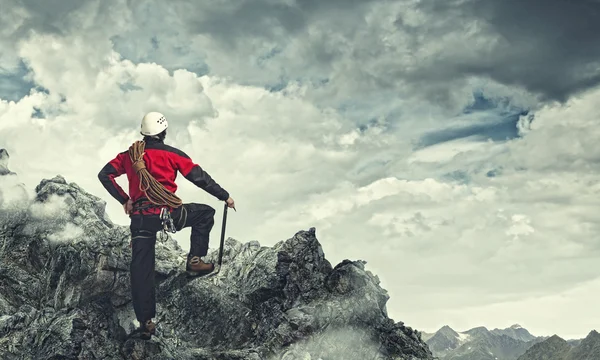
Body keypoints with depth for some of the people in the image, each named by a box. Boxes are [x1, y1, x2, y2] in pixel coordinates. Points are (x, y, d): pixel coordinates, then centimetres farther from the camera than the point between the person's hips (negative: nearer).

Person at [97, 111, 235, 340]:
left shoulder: (130, 155, 11)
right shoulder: (172, 154, 0)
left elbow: (104, 175, 11)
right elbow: (199, 177, -1)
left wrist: (124, 200, 16)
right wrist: (225, 196, 9)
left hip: (140, 218, 4)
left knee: (141, 270, 8)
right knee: (205, 213, 21)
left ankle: (145, 323, 9)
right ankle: (194, 261, 13)